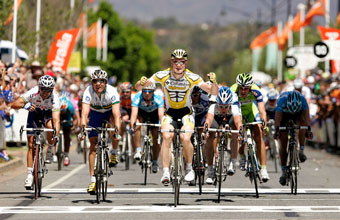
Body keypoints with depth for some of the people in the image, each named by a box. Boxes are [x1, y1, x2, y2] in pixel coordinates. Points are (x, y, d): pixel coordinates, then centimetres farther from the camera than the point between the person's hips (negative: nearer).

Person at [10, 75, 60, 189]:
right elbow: (13, 105, -36)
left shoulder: (54, 98, -34)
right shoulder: (32, 93, -32)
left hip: (48, 114, -1)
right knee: (31, 145, -8)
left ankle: (50, 150, -8)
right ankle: (29, 175, -2)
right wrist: (25, 105, -56)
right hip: (34, 113, 1)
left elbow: (56, 120, -42)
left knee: (50, 126, -36)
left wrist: (56, 135, -58)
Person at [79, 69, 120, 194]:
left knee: (114, 122, -35)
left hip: (109, 112, -1)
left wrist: (117, 129, -57)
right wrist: (83, 128, -55)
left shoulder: (111, 92, -34)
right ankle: (93, 180, -4)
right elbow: (84, 113, -39)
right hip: (95, 113, 1)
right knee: (93, 144, -7)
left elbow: (116, 114, -43)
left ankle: (114, 153, -12)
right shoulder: (88, 92, -31)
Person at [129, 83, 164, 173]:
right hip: (141, 113, 0)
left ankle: (155, 162, 11)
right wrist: (132, 125, -60)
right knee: (137, 125, -32)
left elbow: (161, 114, -44)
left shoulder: (158, 98, -34)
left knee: (156, 137, -8)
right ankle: (138, 150, -22)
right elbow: (134, 112, -44)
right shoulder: (137, 97, -34)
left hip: (154, 114, 0)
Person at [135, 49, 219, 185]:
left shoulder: (192, 78, -17)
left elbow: (214, 92, -17)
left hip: (186, 112, -1)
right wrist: (141, 83, -36)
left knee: (185, 139, -24)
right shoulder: (162, 76, -16)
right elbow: (138, 87, -13)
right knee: (166, 137, -25)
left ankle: (189, 168, 1)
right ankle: (165, 172, -24)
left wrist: (214, 82, -38)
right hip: (170, 112, 1)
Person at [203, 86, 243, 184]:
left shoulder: (234, 109, -39)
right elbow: (208, 119, -56)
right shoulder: (213, 107, -39)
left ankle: (233, 163, -26)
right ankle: (210, 171, -7)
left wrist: (240, 130, -76)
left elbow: (238, 121, -55)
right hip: (216, 120, 0)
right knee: (209, 142, -20)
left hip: (230, 120, 0)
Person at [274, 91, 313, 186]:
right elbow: (277, 117, -42)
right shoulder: (282, 99, -37)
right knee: (283, 143, -7)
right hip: (284, 114, -1)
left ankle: (301, 151, -22)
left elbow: (306, 115, -39)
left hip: (298, 114, 1)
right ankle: (284, 172, 1)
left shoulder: (302, 99, -34)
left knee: (302, 121, -35)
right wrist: (277, 130, -55)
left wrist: (308, 130, -52)